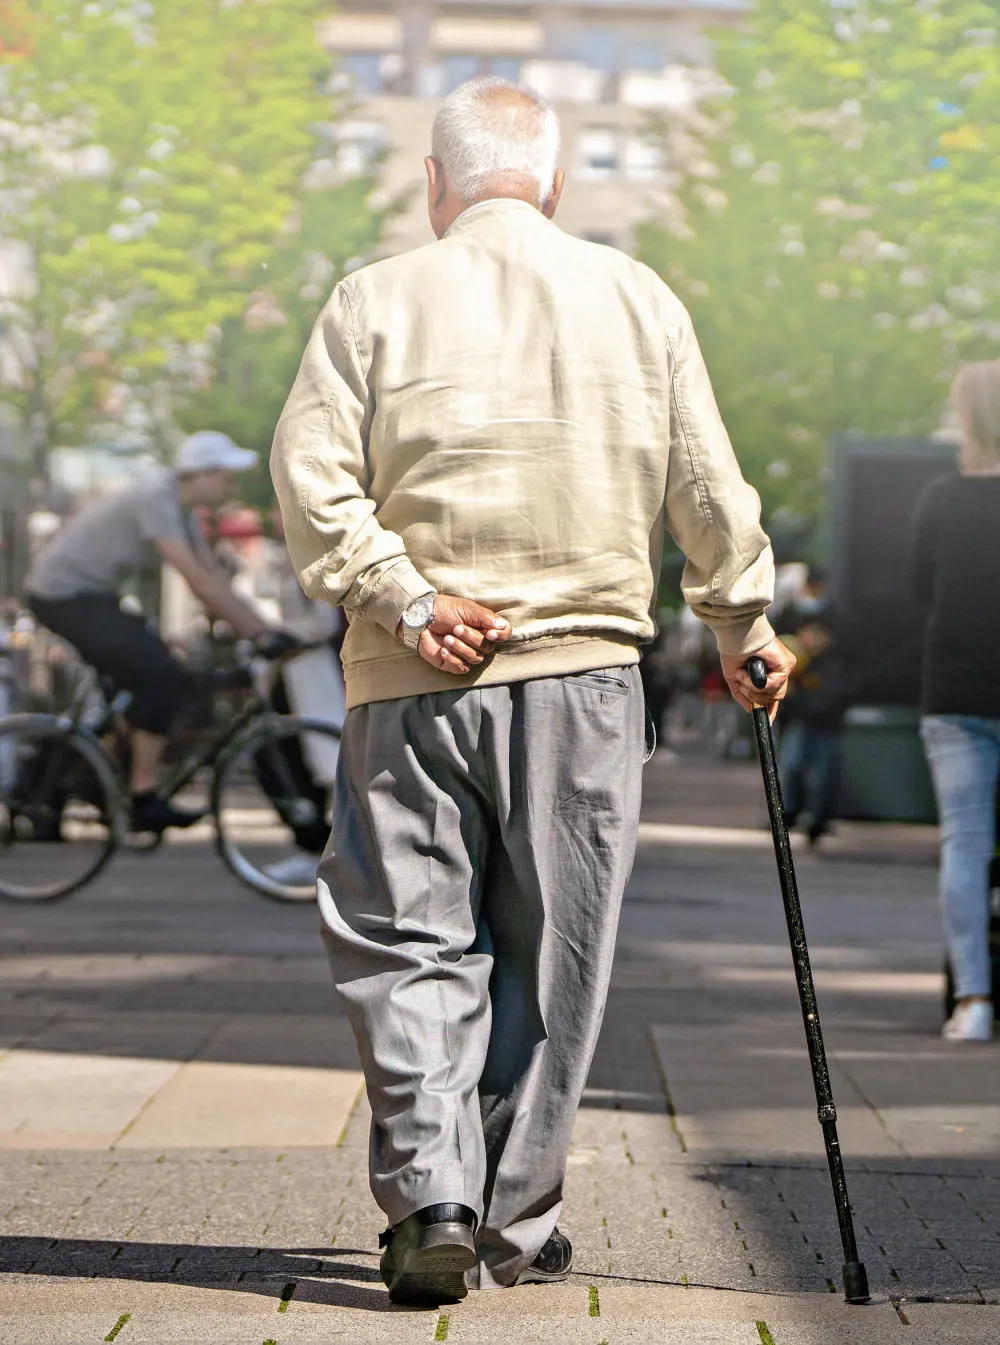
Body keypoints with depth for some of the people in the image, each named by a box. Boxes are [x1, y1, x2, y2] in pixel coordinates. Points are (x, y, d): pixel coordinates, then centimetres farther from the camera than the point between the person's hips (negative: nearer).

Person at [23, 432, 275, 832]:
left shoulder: (180, 508, 9)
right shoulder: (155, 499, -21)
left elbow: (212, 580, 9)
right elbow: (197, 580, -27)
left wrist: (260, 629, 1)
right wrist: (259, 631, -26)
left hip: (89, 595, 10)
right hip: (64, 594, -10)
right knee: (164, 676, -18)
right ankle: (144, 799, -14)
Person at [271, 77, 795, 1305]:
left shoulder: (375, 300, 2)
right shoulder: (640, 302, 6)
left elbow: (310, 475, -8)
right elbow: (708, 493, 8)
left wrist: (407, 601, -8)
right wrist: (744, 630, 20)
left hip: (411, 684, -1)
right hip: (585, 667, 1)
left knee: (408, 944, 5)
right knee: (550, 958, 9)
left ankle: (429, 1202, -7)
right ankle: (515, 1225, 14)